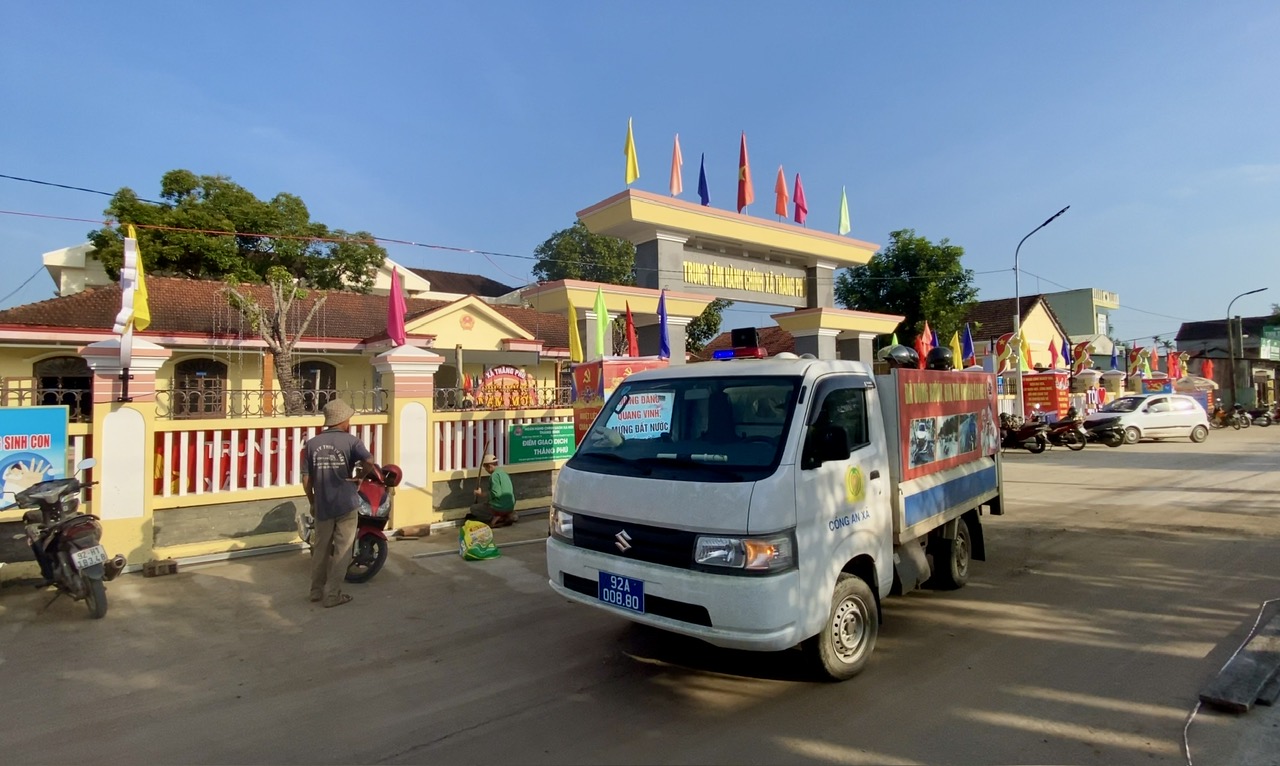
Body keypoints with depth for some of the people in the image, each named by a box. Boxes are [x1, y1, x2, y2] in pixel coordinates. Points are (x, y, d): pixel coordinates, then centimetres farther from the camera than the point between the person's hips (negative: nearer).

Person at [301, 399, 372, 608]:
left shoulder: (312, 444, 3)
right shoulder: (351, 441, -8)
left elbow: (306, 480, 3)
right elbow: (369, 462, -24)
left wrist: (312, 503, 16)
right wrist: (359, 477, -4)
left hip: (322, 506, 4)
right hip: (345, 505, -4)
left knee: (320, 548, 19)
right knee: (341, 551, 5)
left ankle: (316, 590, 30)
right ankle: (332, 594, 10)